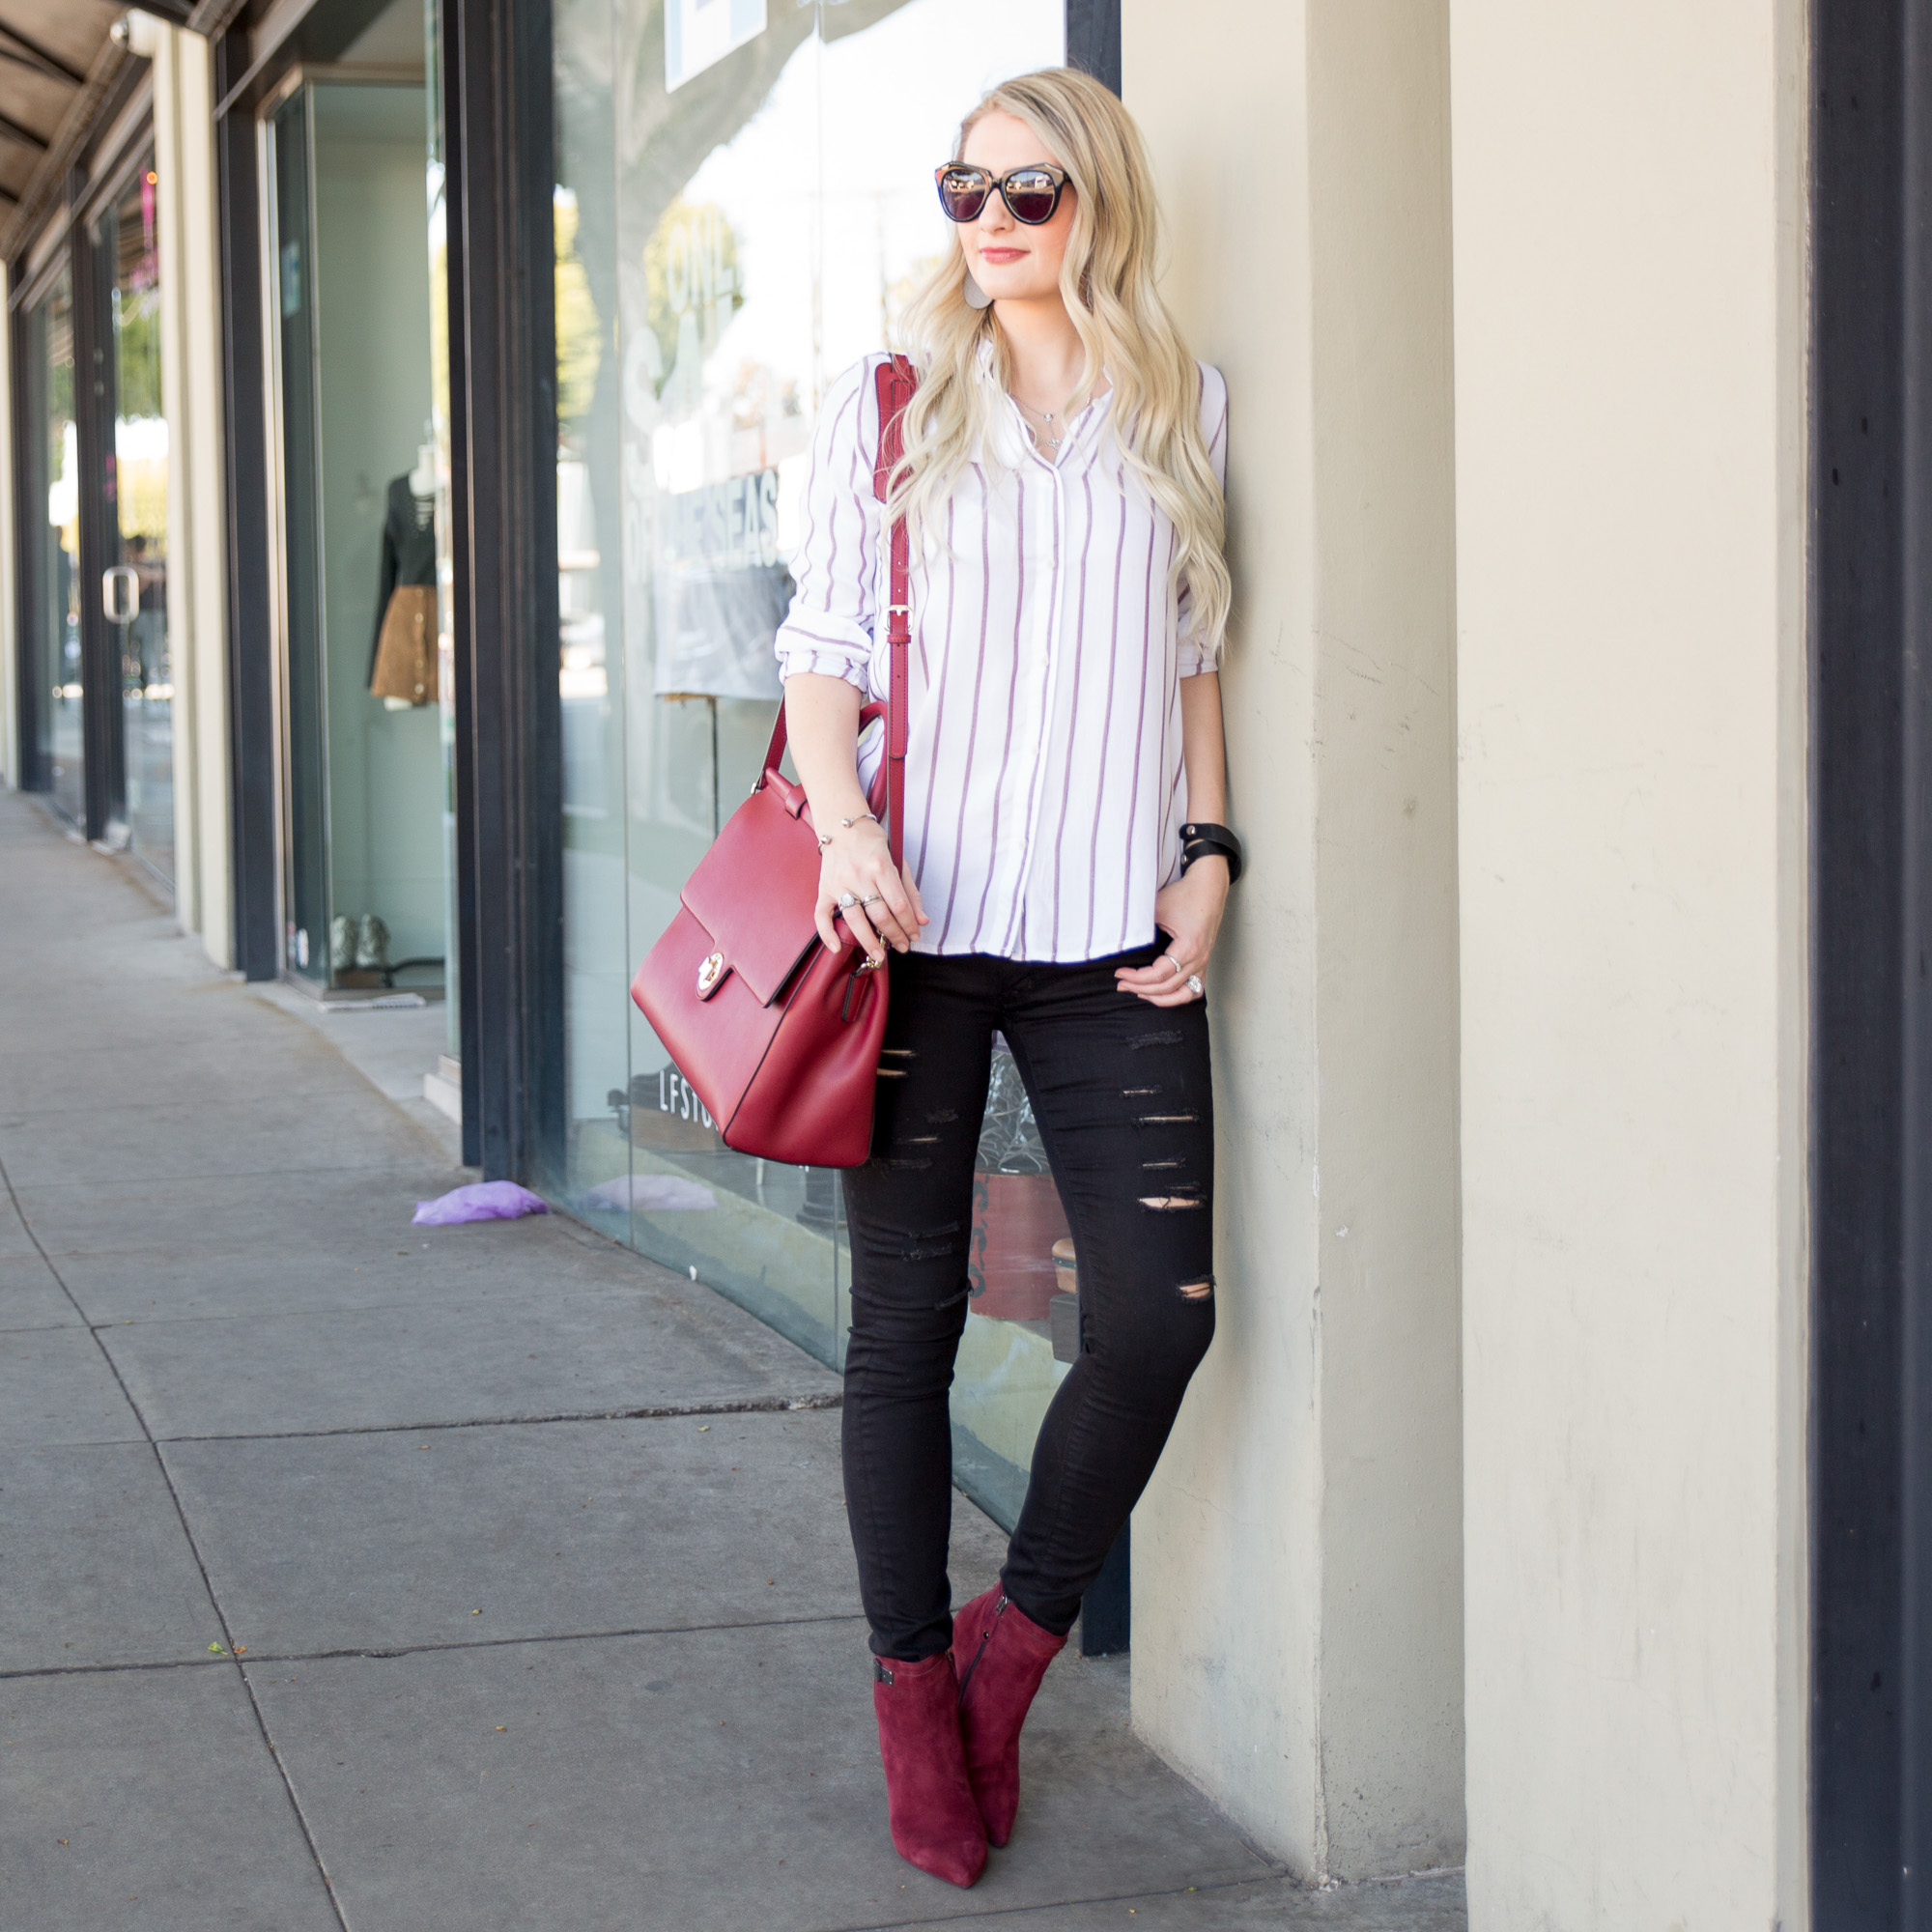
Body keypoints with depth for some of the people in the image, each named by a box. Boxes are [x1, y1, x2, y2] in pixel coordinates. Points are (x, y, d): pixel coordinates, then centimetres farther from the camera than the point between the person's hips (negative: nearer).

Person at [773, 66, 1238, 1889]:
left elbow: (1190, 655, 17)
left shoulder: (1183, 407, 11)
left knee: (1159, 1312, -5)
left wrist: (1208, 852, 5)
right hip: (919, 919, -1)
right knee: (907, 1315, 3)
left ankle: (1016, 1633, 18)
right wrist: (841, 825, -13)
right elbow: (820, 644, 5)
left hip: (1110, 931, 2)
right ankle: (911, 1680, 19)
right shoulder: (882, 400, 7)